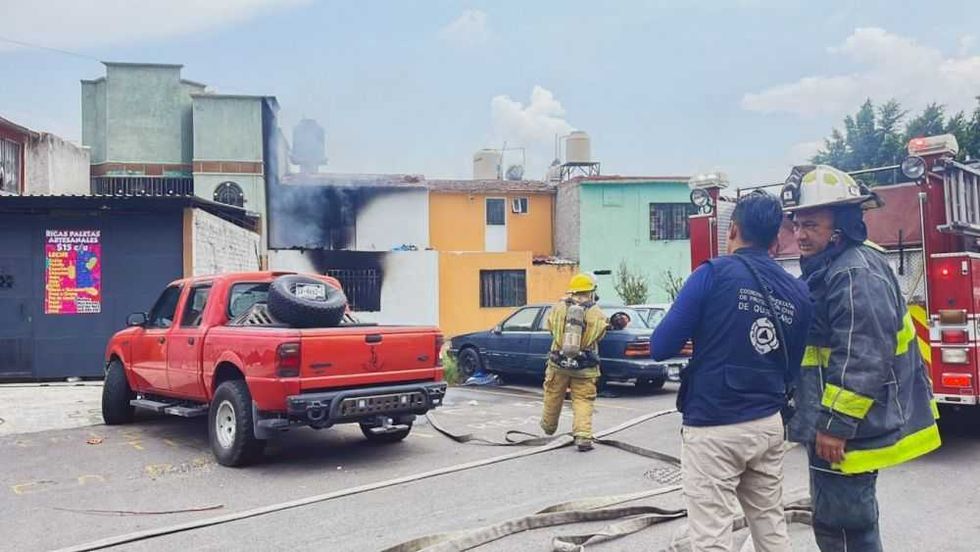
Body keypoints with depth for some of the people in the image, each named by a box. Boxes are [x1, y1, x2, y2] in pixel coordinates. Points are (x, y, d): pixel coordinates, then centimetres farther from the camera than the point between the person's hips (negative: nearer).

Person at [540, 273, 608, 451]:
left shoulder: (558, 307, -4)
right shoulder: (597, 313, -7)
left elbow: (550, 327, 10)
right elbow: (600, 334, 3)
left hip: (558, 363, 2)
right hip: (585, 367, -2)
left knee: (553, 396, 19)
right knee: (583, 401, 4)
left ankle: (548, 426, 39)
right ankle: (583, 436, -6)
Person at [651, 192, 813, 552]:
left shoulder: (714, 274, -10)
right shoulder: (798, 292, 6)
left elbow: (660, 348, -10)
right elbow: (792, 369, 15)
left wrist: (699, 338, 9)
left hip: (714, 428, -6)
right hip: (769, 425, 6)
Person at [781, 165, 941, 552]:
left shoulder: (856, 273, -21)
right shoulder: (828, 269, 13)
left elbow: (862, 360, -27)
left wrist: (835, 426, -24)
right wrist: (817, 420, 23)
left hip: (846, 431, -11)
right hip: (832, 425, 11)